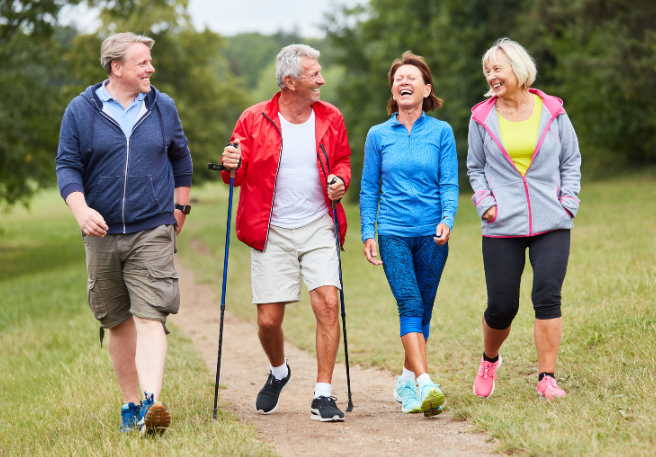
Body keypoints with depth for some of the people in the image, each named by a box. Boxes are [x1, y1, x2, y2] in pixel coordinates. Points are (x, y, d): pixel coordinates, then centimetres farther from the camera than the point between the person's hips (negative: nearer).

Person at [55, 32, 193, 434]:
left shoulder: (163, 107, 6)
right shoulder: (81, 110, 1)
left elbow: (180, 158, 20)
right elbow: (68, 166, 0)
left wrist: (180, 208, 20)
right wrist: (81, 209, -16)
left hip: (153, 233, -1)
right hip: (102, 233, 1)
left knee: (150, 317, -14)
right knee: (117, 322, 9)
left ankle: (152, 403, -24)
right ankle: (131, 402, 21)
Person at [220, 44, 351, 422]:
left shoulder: (330, 119, 5)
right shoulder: (254, 120, -2)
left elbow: (342, 161, 18)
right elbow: (238, 175, 6)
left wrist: (340, 180, -4)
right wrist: (231, 165, -18)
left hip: (318, 228, 1)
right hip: (272, 232, -1)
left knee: (328, 304, -15)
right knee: (269, 319, -1)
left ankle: (324, 395, -6)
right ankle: (279, 372, 33)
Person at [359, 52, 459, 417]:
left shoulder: (441, 132, 5)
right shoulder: (378, 135, 7)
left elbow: (449, 183, 1)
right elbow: (369, 188, 11)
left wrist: (447, 220, -15)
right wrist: (368, 233, 3)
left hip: (432, 235, 1)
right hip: (393, 233, -1)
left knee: (423, 310, 7)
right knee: (409, 305, -15)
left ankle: (407, 380, 23)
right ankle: (425, 384, -24)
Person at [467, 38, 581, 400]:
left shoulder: (552, 111, 5)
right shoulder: (482, 117, 6)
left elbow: (571, 160, 13)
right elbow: (475, 168, 15)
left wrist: (568, 200, 1)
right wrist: (485, 202, 0)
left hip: (551, 224, 0)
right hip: (502, 227, 0)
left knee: (547, 297, -11)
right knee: (501, 306, 1)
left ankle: (547, 377, -3)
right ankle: (489, 360, 31)